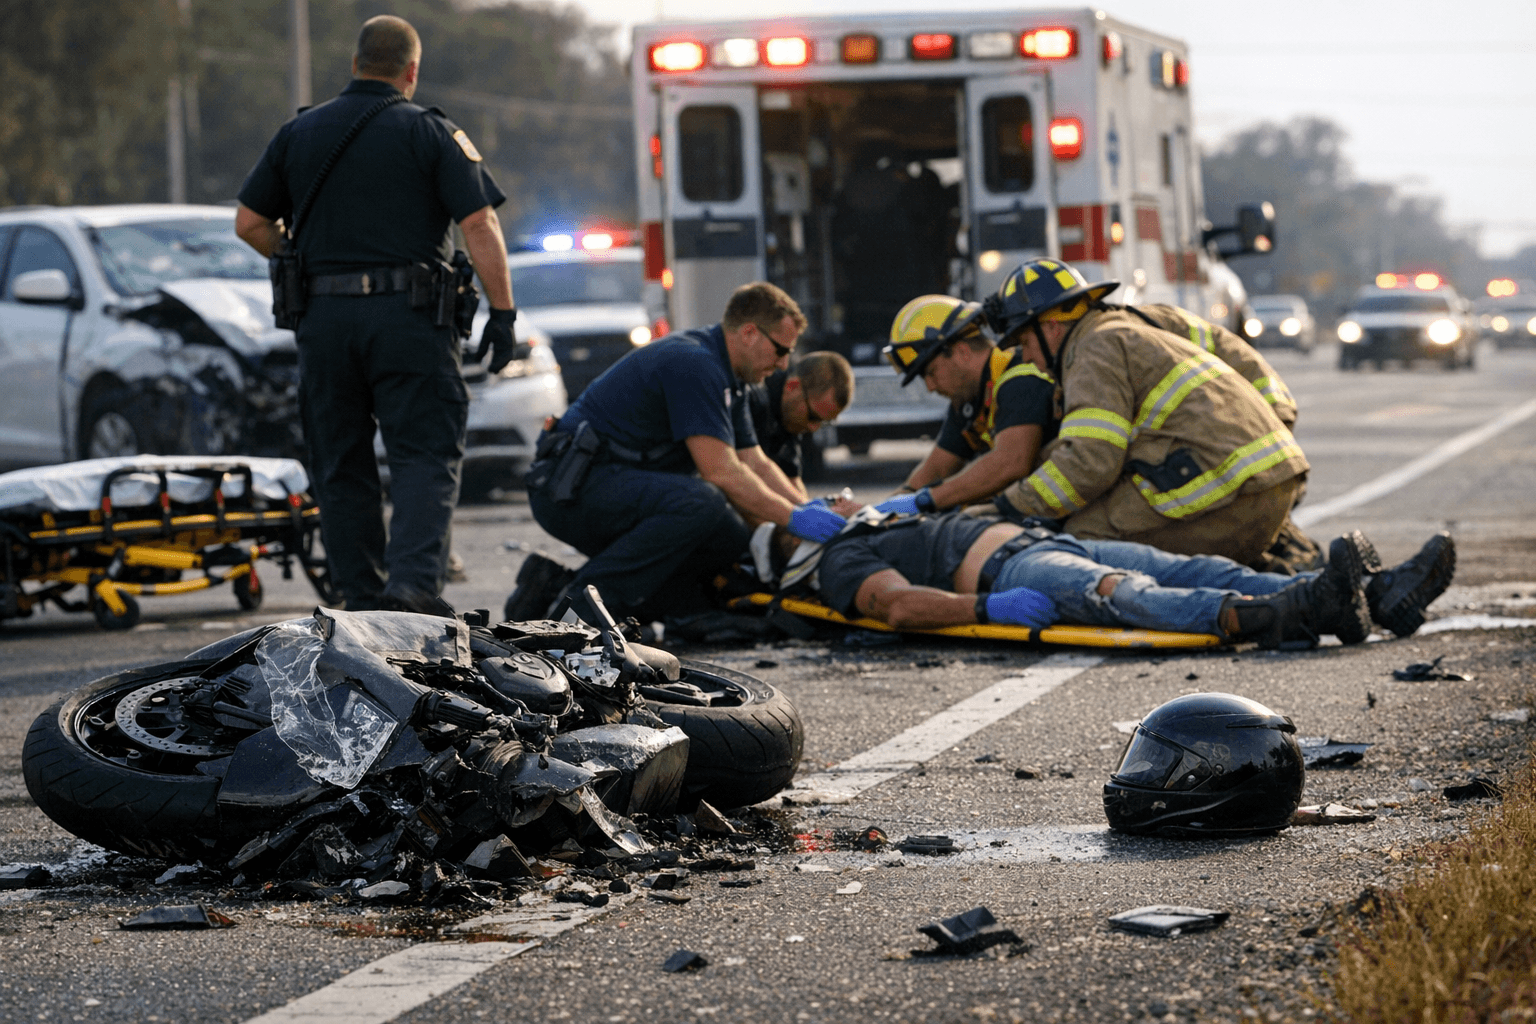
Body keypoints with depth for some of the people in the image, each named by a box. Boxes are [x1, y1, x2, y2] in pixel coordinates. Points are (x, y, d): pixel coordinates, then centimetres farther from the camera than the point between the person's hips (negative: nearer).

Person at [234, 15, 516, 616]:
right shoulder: (432, 134, 0)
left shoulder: (298, 133, 10)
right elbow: (480, 224, -8)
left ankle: (363, 601, 9)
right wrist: (502, 313, -5)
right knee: (425, 455, -2)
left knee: (342, 469, 10)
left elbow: (249, 223, 10)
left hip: (323, 318, 3)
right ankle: (413, 582, -21)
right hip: (409, 318, -3)